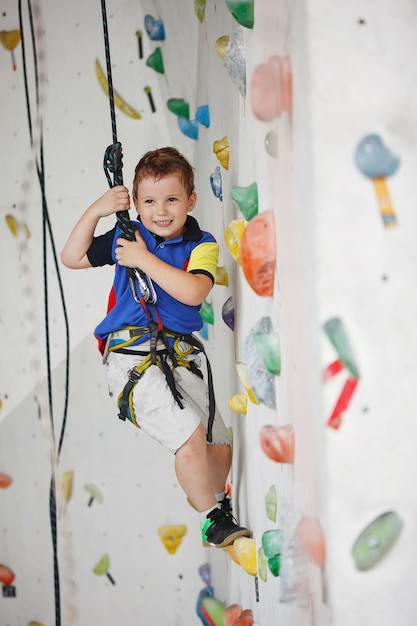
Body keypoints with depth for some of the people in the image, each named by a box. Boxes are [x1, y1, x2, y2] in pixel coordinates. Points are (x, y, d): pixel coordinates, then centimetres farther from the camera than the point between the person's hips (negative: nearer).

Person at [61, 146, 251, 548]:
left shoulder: (201, 246, 1)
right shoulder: (126, 236, 7)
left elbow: (193, 292, -17)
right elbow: (72, 258, 15)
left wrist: (144, 259, -15)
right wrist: (94, 212, 3)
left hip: (180, 359, 2)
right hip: (132, 358, -2)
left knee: (219, 448, 7)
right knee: (190, 437, -19)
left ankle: (213, 503, 37)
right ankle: (211, 520, 0)